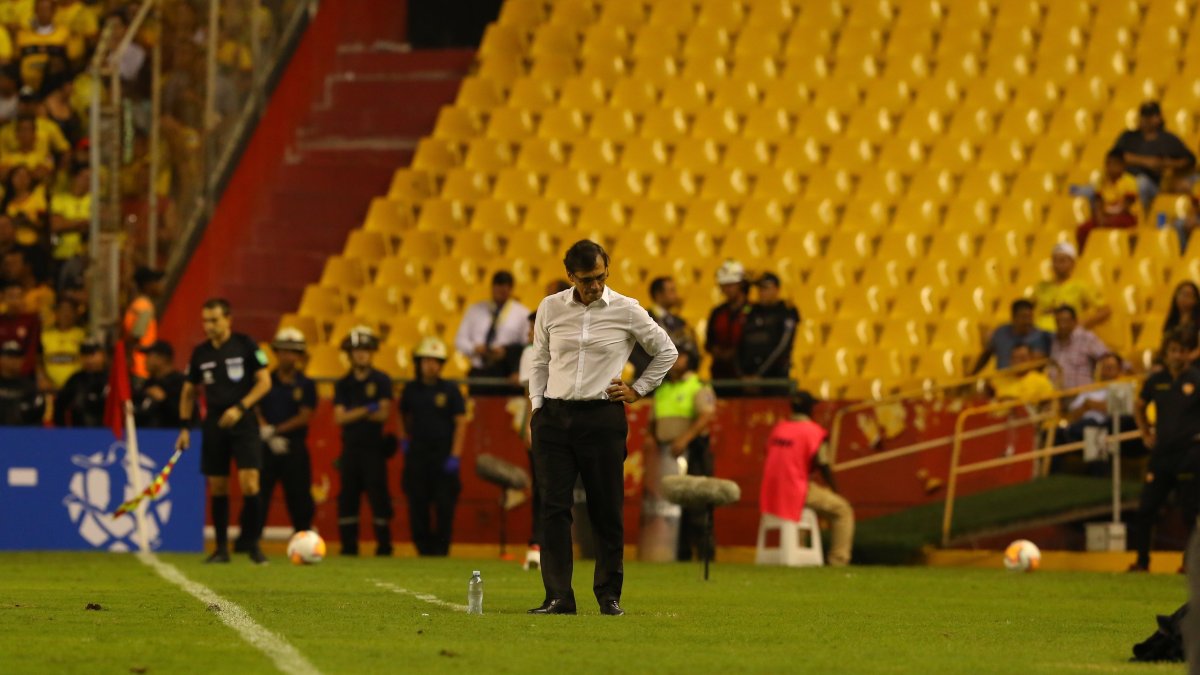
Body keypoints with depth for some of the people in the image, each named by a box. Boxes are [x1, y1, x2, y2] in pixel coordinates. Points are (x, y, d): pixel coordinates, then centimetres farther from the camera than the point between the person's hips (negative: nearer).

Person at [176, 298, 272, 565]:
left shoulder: (246, 345, -4)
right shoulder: (200, 353, 6)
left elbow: (264, 382, -5)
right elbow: (189, 392, 16)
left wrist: (240, 408, -16)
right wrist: (185, 427, 8)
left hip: (243, 422, -4)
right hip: (214, 423, 4)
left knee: (249, 482, -13)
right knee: (217, 487, 4)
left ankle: (255, 545, -2)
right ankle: (221, 547, 11)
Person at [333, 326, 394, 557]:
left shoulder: (381, 380, 3)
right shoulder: (343, 384, 11)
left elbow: (383, 414, -7)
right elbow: (339, 418, 0)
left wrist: (353, 415, -9)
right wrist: (366, 411, -13)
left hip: (374, 447, -3)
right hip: (350, 447, 3)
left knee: (378, 495, -6)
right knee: (347, 496, 1)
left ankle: (384, 544, -4)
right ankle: (348, 545, 4)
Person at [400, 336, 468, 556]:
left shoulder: (450, 390, 0)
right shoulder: (411, 390, 9)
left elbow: (461, 422, -2)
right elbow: (404, 415, 26)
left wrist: (455, 456, -9)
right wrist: (405, 438, 10)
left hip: (443, 454, -3)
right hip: (417, 454, 3)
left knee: (445, 505, -5)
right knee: (417, 504, 1)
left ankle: (441, 547, 3)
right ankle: (423, 546, 9)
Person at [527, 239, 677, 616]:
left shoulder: (626, 310, -1)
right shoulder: (550, 308, 6)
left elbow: (666, 351, 10)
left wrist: (638, 390, 6)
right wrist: (537, 406, 7)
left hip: (603, 418, -2)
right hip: (554, 416, 2)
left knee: (607, 511, 1)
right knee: (554, 508, -5)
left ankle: (610, 596, 12)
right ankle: (558, 597, -6)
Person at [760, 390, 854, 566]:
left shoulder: (778, 428, 11)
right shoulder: (814, 431, -9)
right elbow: (823, 466, -12)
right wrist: (834, 491, 5)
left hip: (770, 492, 7)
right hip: (797, 491, -7)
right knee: (842, 509, 6)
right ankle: (838, 559, -4)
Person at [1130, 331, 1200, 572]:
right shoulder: (1156, 380, 8)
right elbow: (1139, 407, 26)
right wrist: (1145, 434, 16)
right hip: (1161, 452, 5)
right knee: (1145, 510, 4)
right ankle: (1142, 561, 14)